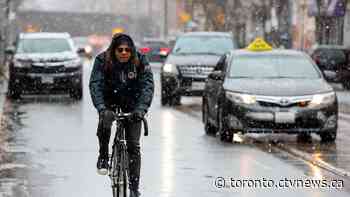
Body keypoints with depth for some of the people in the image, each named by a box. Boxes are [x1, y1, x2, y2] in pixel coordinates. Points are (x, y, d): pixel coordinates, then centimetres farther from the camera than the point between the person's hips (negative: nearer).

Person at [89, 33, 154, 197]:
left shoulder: (141, 61, -17)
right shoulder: (102, 60, -19)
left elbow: (147, 86, -23)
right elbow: (95, 85, -27)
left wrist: (141, 108, -39)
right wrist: (101, 108, -42)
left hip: (132, 103, 1)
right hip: (109, 100, -1)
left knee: (133, 145, -5)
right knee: (105, 121, -34)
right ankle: (103, 156, -9)